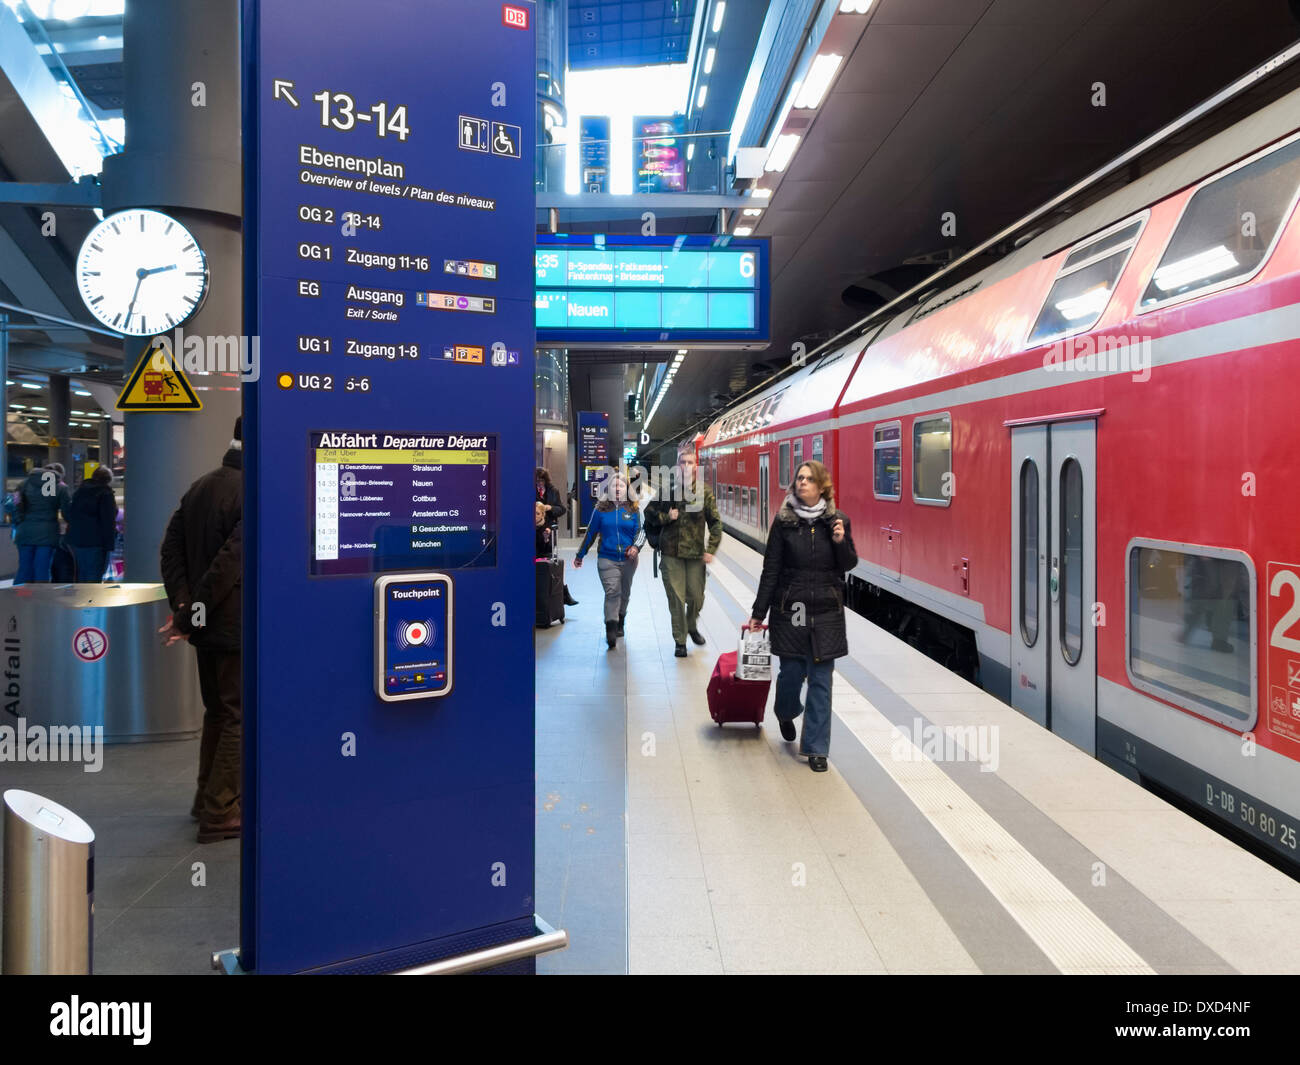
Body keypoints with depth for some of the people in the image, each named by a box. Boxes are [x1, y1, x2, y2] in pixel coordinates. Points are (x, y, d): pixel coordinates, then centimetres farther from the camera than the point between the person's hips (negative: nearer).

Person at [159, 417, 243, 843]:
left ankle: (207, 799, 31)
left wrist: (182, 603, 2)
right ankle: (220, 815, 8)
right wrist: (192, 614, -15)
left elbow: (171, 548, 7)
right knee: (237, 717, 3)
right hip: (235, 626, -8)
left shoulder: (200, 486, 8)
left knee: (216, 711, 20)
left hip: (206, 625, 8)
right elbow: (230, 561, -24)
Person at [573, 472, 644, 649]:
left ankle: (619, 623, 36)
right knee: (612, 592, -16)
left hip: (628, 560, 2)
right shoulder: (601, 509, 3)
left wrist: (636, 547, -19)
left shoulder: (634, 510, 4)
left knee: (624, 593, 15)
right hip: (607, 559, -2)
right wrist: (580, 555, 15)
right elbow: (591, 533, 10)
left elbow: (641, 531, 2)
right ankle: (611, 630, -19)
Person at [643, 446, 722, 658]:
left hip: (696, 553, 1)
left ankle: (692, 626, 37)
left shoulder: (705, 491, 1)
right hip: (671, 552, -1)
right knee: (676, 598, 0)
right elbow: (649, 513, 11)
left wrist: (711, 549, -6)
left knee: (696, 597, 7)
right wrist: (666, 517, -8)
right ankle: (680, 640, 14)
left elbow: (715, 522, 2)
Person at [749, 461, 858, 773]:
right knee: (791, 673, 7)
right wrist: (758, 613, -1)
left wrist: (841, 542, -15)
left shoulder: (837, 520, 1)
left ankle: (816, 748, 14)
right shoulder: (783, 522, -3)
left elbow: (849, 565, 6)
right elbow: (770, 570, -1)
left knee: (821, 681, 3)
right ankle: (786, 714, 42)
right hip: (790, 610, -1)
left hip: (826, 613, 1)